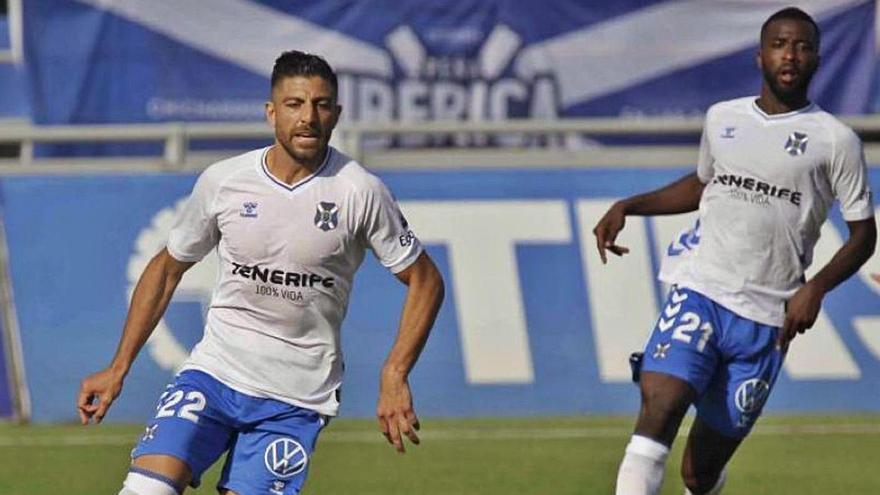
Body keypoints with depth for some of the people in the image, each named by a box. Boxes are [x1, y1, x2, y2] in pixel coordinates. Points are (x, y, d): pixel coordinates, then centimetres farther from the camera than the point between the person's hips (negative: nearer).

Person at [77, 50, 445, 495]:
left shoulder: (360, 193, -7)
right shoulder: (222, 181, -1)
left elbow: (425, 280, 1)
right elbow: (167, 268, 13)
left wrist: (395, 378, -10)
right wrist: (119, 367, 9)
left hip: (296, 398, -1)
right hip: (213, 371, 1)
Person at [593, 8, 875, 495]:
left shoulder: (836, 141, 1)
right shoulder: (721, 119, 12)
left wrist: (816, 288, -12)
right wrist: (627, 207, 19)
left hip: (764, 318, -2)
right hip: (698, 292, 2)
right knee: (659, 409, -26)